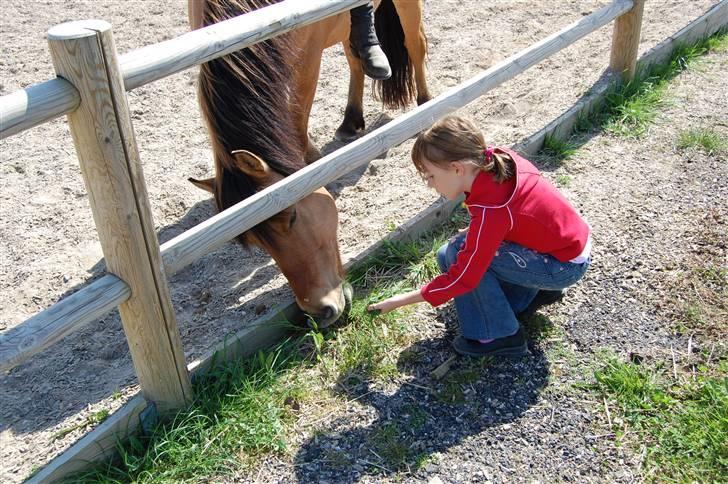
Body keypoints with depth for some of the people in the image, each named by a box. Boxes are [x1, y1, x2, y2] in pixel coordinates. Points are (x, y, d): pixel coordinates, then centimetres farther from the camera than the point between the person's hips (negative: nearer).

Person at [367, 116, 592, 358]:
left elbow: (462, 279, -24)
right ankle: (532, 293, 16)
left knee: (457, 254, -20)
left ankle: (501, 336, -6)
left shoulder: (490, 211, -32)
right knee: (469, 252, 4)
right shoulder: (499, 159, -11)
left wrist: (401, 300, -17)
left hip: (566, 265, -8)